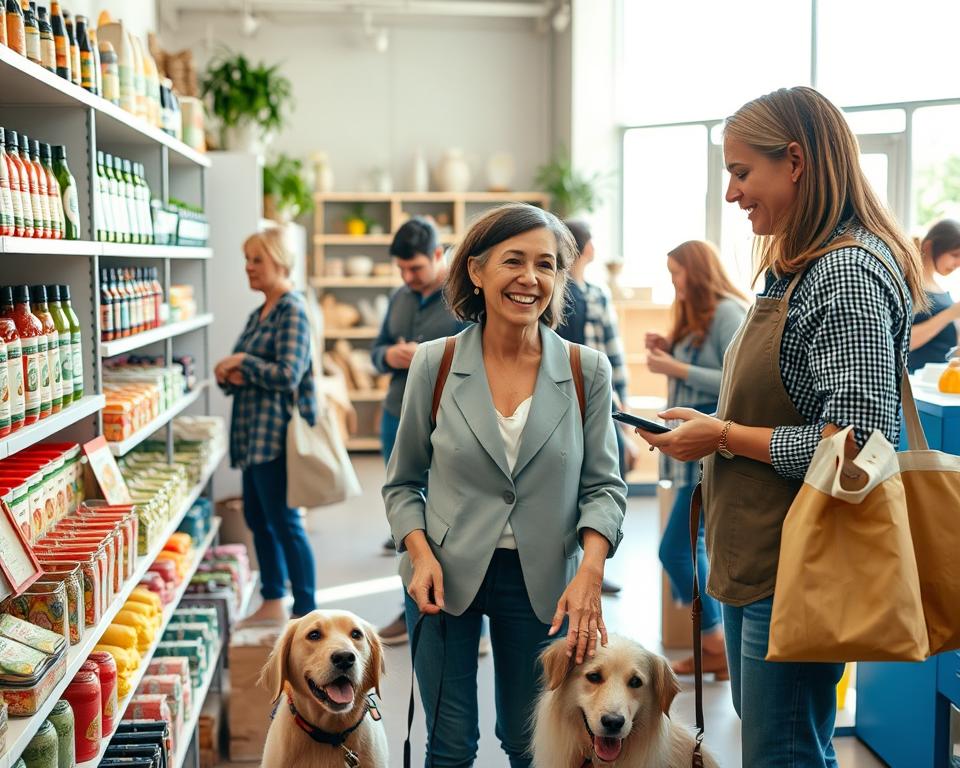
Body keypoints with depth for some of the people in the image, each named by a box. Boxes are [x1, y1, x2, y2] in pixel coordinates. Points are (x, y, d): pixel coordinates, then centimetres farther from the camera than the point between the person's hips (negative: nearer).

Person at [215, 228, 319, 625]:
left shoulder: (292, 312, -12)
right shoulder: (257, 315, 16)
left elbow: (288, 373, -22)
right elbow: (242, 373, 21)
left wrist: (242, 362, -12)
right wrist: (229, 375, -1)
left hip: (277, 433, -10)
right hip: (254, 432, 10)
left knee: (284, 522, -5)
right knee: (258, 519, 15)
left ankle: (307, 613, 4)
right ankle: (272, 604, 28)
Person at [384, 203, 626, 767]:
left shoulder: (588, 371, -4)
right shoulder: (435, 364, -4)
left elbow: (604, 485, -2)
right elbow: (403, 482, 4)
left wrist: (590, 571, -17)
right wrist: (420, 553, -12)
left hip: (543, 582, 1)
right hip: (447, 574, 0)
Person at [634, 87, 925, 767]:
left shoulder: (848, 275, -18)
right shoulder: (797, 267, 13)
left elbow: (859, 439, -25)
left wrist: (724, 437, -16)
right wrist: (713, 429, 6)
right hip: (755, 558, 10)